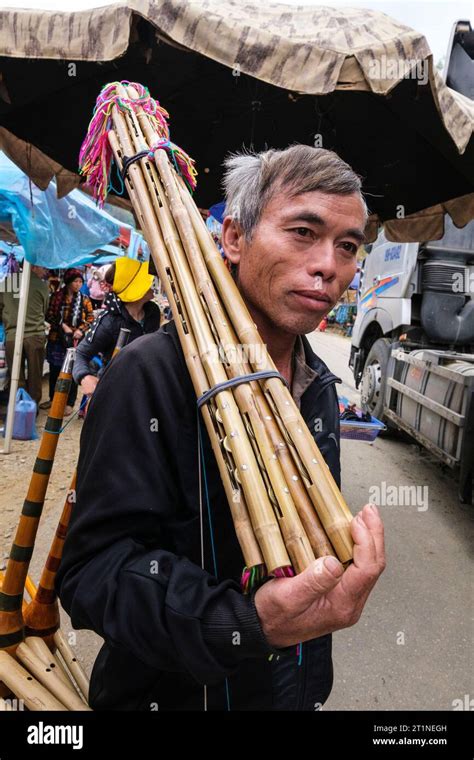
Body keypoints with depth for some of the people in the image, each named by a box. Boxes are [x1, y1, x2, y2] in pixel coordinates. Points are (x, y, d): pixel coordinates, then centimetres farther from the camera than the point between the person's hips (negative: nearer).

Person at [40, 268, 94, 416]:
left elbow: (91, 318, 0)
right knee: (54, 370, 13)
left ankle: (69, 403, 12)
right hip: (56, 339, 1)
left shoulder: (84, 299, 3)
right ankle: (53, 398, 30)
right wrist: (62, 325, -14)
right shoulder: (56, 296, 2)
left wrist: (80, 330, -15)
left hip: (75, 340, -1)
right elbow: (49, 315, -1)